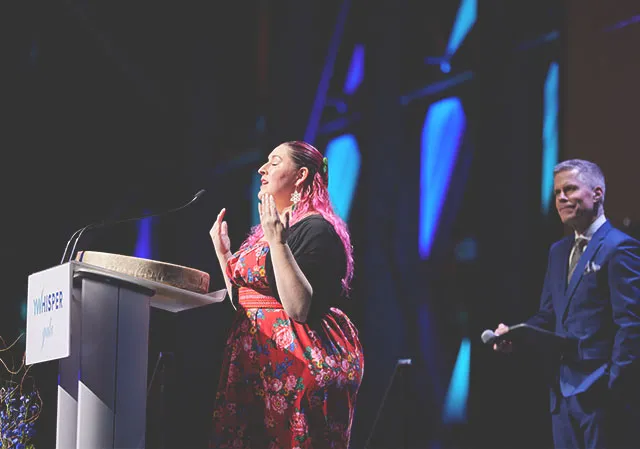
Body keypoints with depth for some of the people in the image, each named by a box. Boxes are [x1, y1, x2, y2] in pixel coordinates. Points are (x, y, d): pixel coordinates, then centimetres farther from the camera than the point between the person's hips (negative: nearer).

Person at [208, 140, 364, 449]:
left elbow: (298, 309, -22)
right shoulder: (270, 227, 17)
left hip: (297, 364, -9)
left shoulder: (315, 229, -10)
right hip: (258, 363, 9)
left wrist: (277, 241, -24)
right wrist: (222, 253, 18)